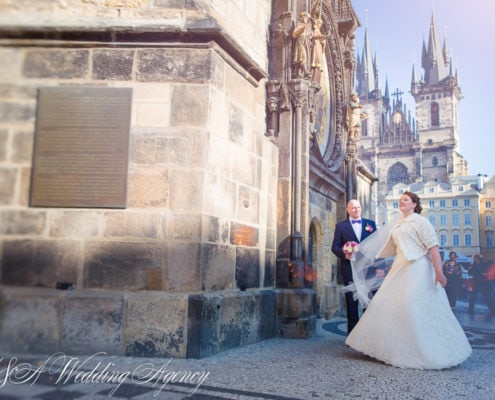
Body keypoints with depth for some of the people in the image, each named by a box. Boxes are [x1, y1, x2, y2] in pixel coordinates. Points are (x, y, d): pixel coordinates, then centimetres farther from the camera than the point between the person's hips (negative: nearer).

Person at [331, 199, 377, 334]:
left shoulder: (371, 224, 12)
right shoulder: (341, 226, 7)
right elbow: (335, 247, 2)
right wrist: (344, 255, -18)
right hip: (349, 268, -1)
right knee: (351, 301, 4)